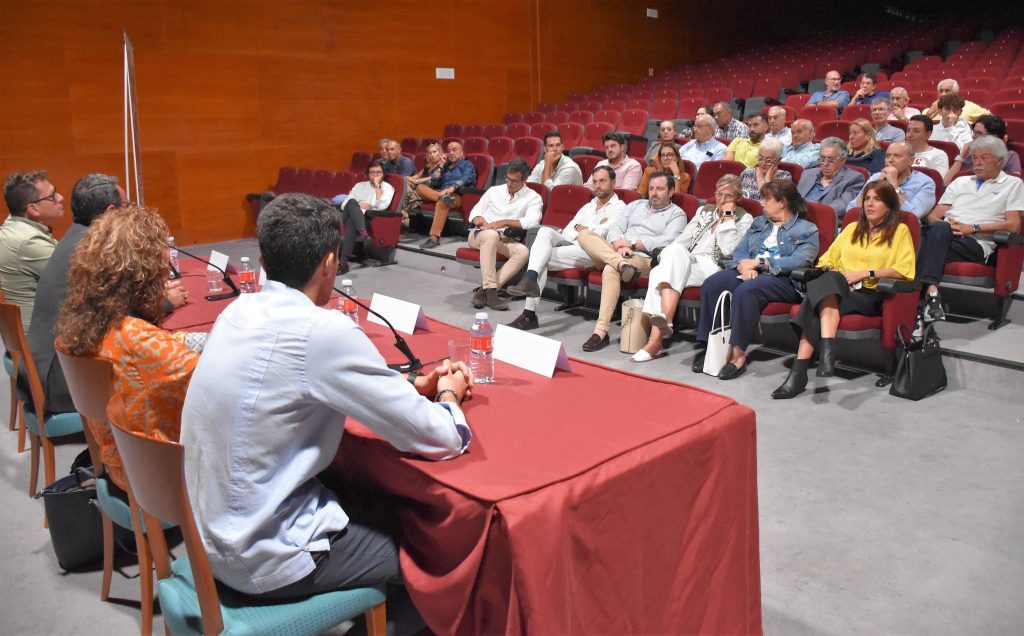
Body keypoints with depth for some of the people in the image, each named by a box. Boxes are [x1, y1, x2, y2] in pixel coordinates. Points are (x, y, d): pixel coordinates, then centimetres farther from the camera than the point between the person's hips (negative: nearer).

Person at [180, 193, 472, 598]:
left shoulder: (240, 310, -1)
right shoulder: (324, 332, -26)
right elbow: (442, 441, -20)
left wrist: (413, 385, 9)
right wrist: (449, 394, 2)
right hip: (268, 560, -8)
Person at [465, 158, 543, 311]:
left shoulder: (533, 198, 5)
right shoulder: (494, 190, 17)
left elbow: (532, 221, -13)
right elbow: (475, 211, 19)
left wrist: (504, 222, -21)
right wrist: (477, 217, -6)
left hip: (506, 240, 0)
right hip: (479, 235, 1)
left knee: (523, 251, -34)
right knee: (491, 235, -37)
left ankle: (483, 290, -36)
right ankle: (490, 291, -41)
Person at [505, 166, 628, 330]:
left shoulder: (619, 207, 6)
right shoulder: (589, 205, 30)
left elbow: (599, 234, -11)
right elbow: (567, 230, 16)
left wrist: (580, 228, 6)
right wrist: (588, 229, -1)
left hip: (589, 252, -6)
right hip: (569, 244, 6)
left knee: (542, 257, -24)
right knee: (545, 231, -23)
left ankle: (529, 314, -32)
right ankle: (530, 280, -37)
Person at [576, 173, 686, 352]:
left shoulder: (677, 214, 11)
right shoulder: (636, 205, 28)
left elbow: (667, 241, -8)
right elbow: (615, 228, 14)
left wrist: (632, 244, -11)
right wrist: (619, 245, -9)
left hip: (644, 259, -6)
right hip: (615, 253, 6)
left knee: (610, 269, -38)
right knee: (584, 234, -18)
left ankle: (601, 331, -38)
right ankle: (621, 264, -39)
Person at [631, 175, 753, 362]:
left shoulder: (744, 219, 11)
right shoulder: (704, 211, 27)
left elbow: (728, 251, -6)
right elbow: (682, 240, 18)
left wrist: (728, 218, -3)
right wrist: (667, 255, -2)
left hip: (712, 268, -4)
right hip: (684, 264, 4)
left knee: (676, 252, -34)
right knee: (657, 272, -30)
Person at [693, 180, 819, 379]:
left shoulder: (807, 230, 7)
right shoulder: (759, 223, 26)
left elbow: (800, 261, -10)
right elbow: (740, 251, 15)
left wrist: (759, 262, -13)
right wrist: (744, 266, -9)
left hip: (782, 279, -6)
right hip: (749, 272, 6)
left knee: (745, 291, -37)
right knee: (711, 284, -23)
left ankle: (738, 353, -34)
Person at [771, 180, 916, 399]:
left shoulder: (900, 231, 14)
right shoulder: (852, 228, 30)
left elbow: (905, 270, 0)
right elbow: (827, 260, 25)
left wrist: (865, 273, -9)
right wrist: (834, 273, 2)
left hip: (871, 295, -4)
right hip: (839, 289, 4)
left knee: (818, 301, -34)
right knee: (829, 280, -34)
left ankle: (800, 370, -46)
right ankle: (827, 349, -47)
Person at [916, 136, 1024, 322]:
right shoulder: (960, 182, 31)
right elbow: (933, 216, 21)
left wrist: (973, 228, -7)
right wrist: (947, 226, -3)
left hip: (976, 244, -4)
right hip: (942, 237, 4)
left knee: (939, 229, -38)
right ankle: (931, 292, -47)